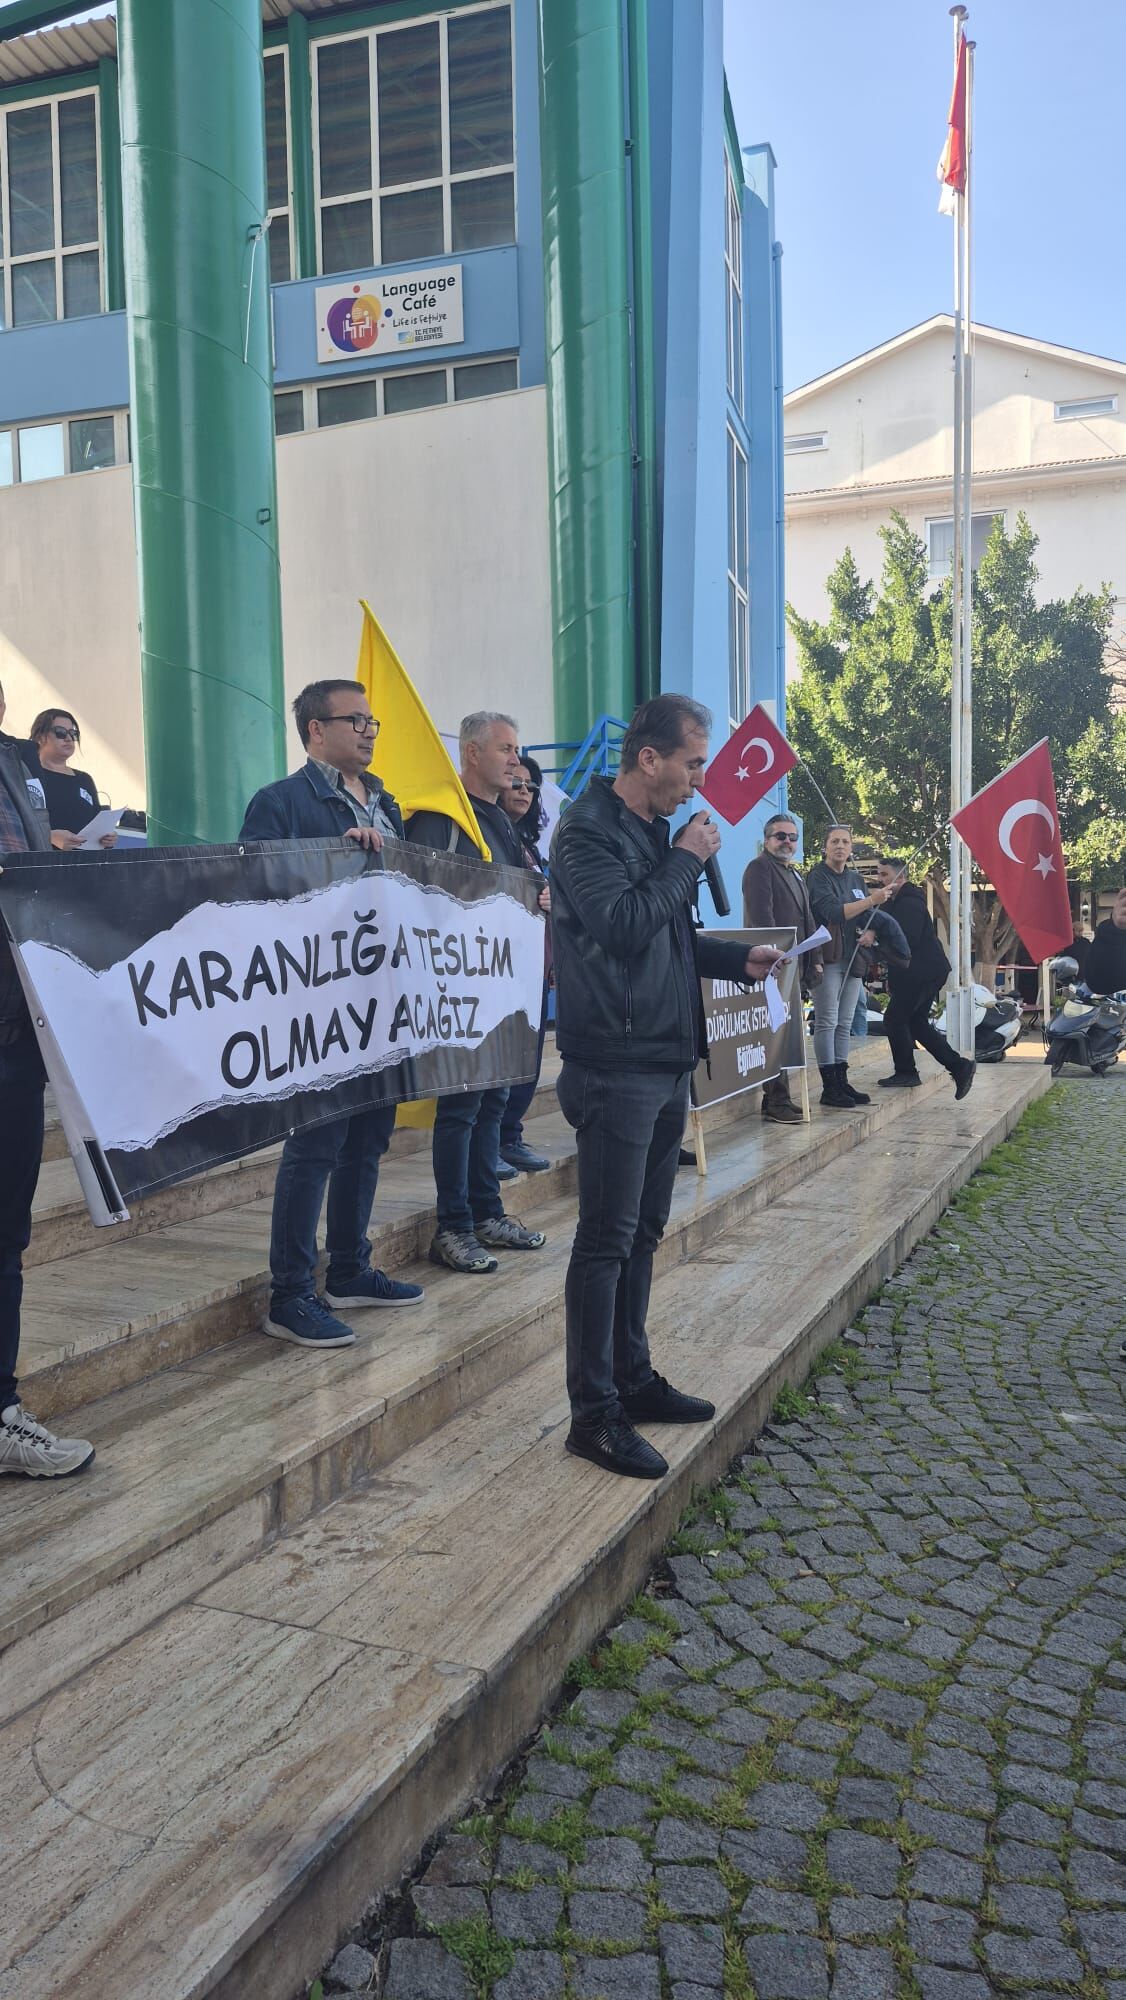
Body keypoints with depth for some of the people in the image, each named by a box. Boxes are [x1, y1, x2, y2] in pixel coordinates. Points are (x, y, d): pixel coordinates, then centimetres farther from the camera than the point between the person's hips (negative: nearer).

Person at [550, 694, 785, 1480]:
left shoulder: (656, 831, 16)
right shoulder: (589, 831, -11)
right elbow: (623, 924, -25)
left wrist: (739, 958, 11)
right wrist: (687, 861, -13)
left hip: (666, 1062, 9)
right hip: (616, 1067, -9)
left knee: (643, 1231, 16)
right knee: (607, 1238, -5)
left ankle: (633, 1378, 27)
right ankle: (595, 1414, 3)